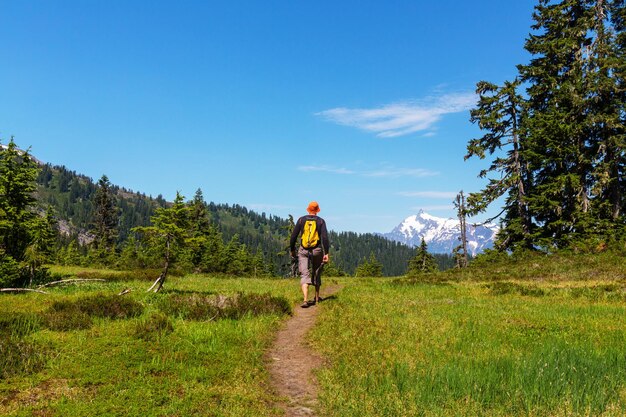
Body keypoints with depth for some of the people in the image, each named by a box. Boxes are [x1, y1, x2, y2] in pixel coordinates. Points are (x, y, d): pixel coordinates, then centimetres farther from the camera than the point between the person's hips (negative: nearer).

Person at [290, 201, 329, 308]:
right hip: (317, 250, 0)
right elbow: (325, 237, -8)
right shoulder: (320, 221, 2)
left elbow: (293, 236, 4)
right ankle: (317, 298, 30)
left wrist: (292, 250, 15)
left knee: (304, 275, -4)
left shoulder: (301, 220, 5)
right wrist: (326, 253, -8)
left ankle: (305, 300, -21)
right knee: (316, 274, 18)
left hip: (303, 251, 0)